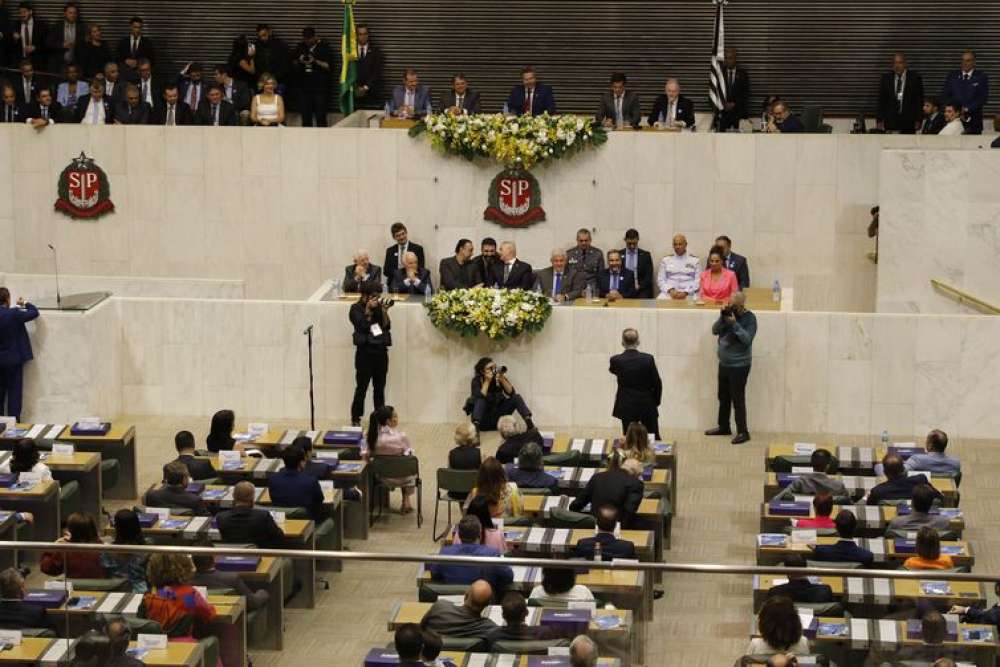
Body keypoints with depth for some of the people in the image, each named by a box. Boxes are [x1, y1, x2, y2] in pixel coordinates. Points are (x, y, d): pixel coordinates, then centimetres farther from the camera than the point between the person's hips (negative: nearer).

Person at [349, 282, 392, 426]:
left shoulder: (379, 307, 9)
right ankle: (355, 418, 4)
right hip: (365, 351, -4)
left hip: (381, 350, 4)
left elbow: (387, 326, 4)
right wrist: (368, 310, -13)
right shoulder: (356, 309, -2)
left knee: (380, 387, 7)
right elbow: (362, 326, -13)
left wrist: (384, 311, -7)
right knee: (362, 387, -3)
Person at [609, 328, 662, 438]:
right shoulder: (648, 359, -12)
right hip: (647, 406, 0)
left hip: (627, 407, 0)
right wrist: (656, 402, 11)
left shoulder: (616, 360, -12)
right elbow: (657, 384, -4)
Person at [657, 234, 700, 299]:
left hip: (688, 294, -1)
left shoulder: (694, 260, 11)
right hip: (669, 293, 1)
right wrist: (671, 290, -8)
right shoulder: (666, 260, 15)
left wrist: (685, 292, -12)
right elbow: (661, 280, 10)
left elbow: (698, 281, 3)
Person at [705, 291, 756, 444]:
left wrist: (734, 323, -27)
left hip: (739, 365, -7)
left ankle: (743, 432, -1)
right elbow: (715, 330, 0)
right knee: (723, 397, 16)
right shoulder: (728, 313, 3)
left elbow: (747, 339, -23)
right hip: (724, 363, 7)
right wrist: (722, 318, -17)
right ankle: (723, 427, 29)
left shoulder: (750, 318, -13)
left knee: (738, 400, -7)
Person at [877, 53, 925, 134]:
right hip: (891, 120, 1)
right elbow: (881, 100, 8)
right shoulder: (886, 78, 7)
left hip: (908, 121, -1)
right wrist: (880, 120, 1)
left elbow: (919, 100, 2)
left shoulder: (915, 77, 1)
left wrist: (918, 120, -4)